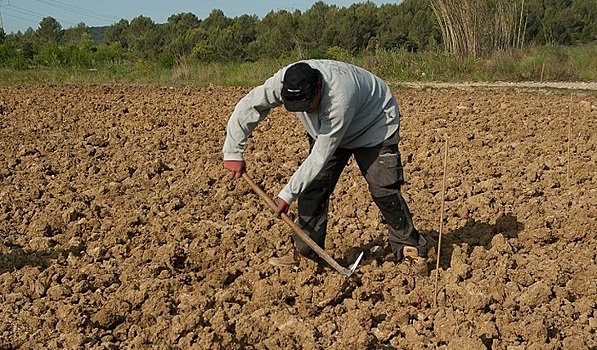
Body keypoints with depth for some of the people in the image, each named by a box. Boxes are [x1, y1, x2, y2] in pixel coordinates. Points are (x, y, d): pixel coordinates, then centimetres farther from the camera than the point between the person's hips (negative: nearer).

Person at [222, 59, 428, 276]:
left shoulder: (340, 98, -44)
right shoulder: (284, 82, -30)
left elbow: (321, 156, -38)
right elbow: (247, 107, -19)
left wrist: (288, 194, -35)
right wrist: (233, 152, -22)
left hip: (375, 126, -5)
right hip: (325, 128, 6)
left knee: (384, 191, -13)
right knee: (313, 186, -3)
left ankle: (411, 251, 0)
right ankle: (304, 251, 8)